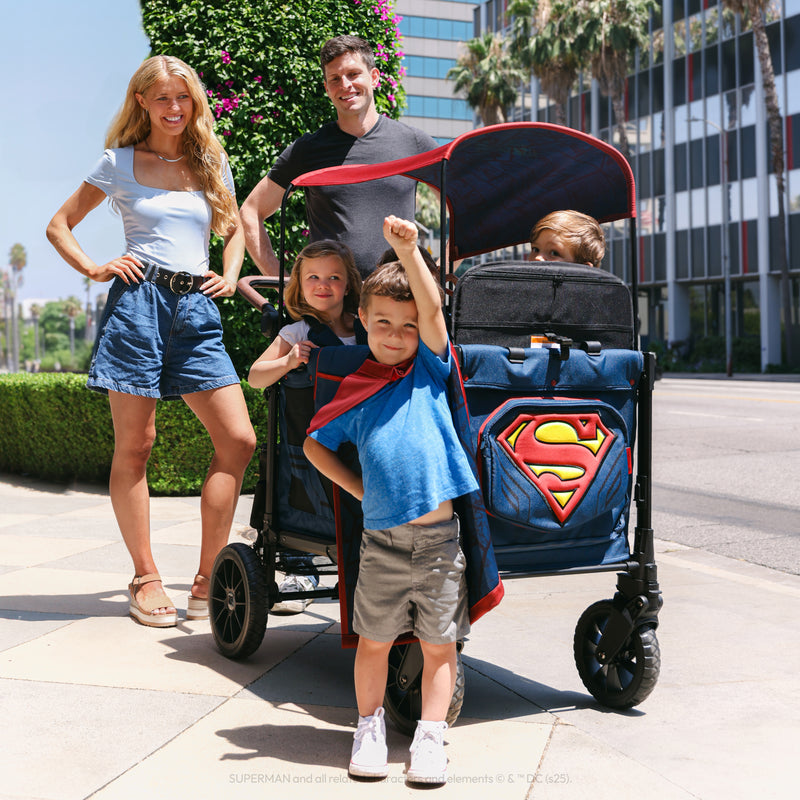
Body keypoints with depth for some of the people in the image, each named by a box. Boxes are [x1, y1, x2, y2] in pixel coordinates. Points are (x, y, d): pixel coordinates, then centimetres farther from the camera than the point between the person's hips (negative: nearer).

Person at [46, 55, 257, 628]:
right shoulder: (121, 162, 8)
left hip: (196, 308, 3)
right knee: (135, 443, -2)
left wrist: (229, 277, 10)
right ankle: (145, 577, 11)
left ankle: (207, 580, 0)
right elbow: (60, 225, 13)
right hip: (138, 302, -3)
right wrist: (95, 270, -2)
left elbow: (235, 229, 28)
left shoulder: (212, 162, 16)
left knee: (239, 440, -8)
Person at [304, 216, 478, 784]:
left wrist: (407, 249, -22)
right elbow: (314, 445, 15)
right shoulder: (353, 390, 6)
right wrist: (360, 489, 6)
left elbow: (433, 308, -11)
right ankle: (369, 728, 26)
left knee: (439, 646, 6)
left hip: (440, 536, -1)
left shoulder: (430, 369, 4)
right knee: (374, 639, 10)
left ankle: (430, 737, 18)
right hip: (383, 538, 1)